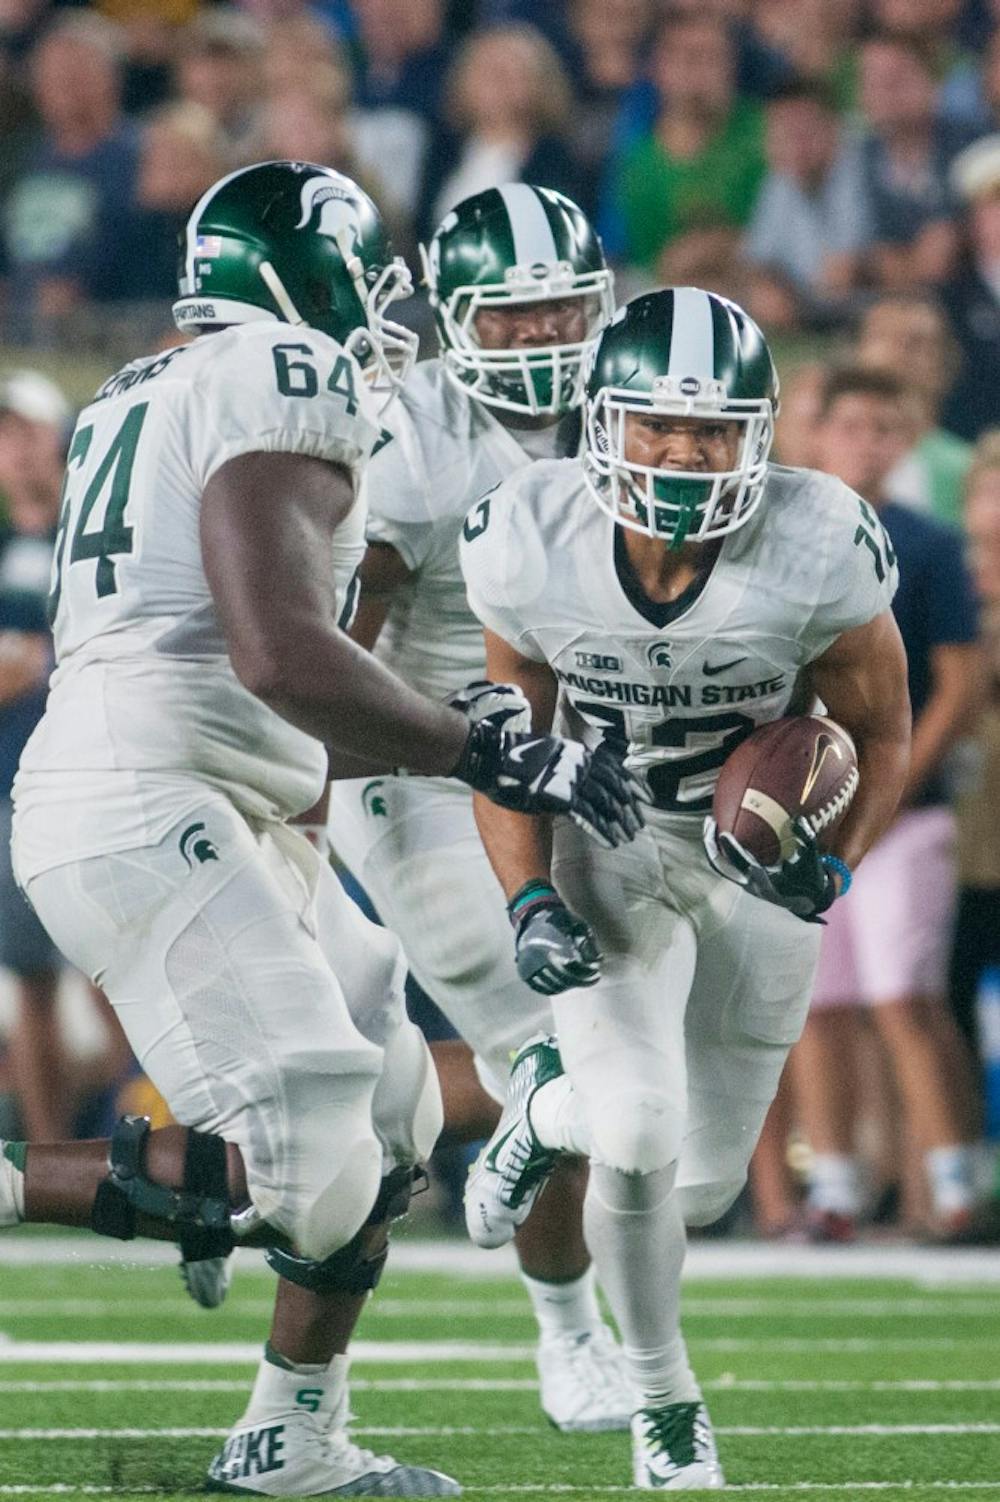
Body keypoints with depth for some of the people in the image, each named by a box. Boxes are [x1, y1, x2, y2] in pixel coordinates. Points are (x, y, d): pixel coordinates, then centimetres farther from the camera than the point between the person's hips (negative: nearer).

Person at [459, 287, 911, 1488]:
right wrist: (528, 904, -16)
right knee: (639, 1142, -19)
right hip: (608, 849, -1)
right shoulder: (537, 547, -21)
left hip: (761, 857, 1)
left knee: (701, 1187, 5)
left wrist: (831, 867, -25)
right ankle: (663, 1398, 10)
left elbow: (880, 736, -9)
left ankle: (551, 1107, 42)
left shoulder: (816, 555, -25)